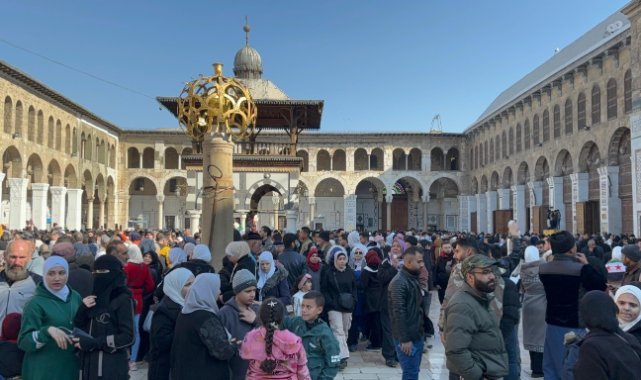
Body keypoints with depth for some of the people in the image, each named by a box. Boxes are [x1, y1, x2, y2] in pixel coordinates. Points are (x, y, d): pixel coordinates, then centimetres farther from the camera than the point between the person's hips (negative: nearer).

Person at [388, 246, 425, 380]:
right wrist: (404, 339, -22)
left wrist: (420, 329, 15)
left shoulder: (413, 279, 11)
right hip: (407, 338, -9)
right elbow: (398, 312, -22)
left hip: (416, 335, 9)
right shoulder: (399, 282, -19)